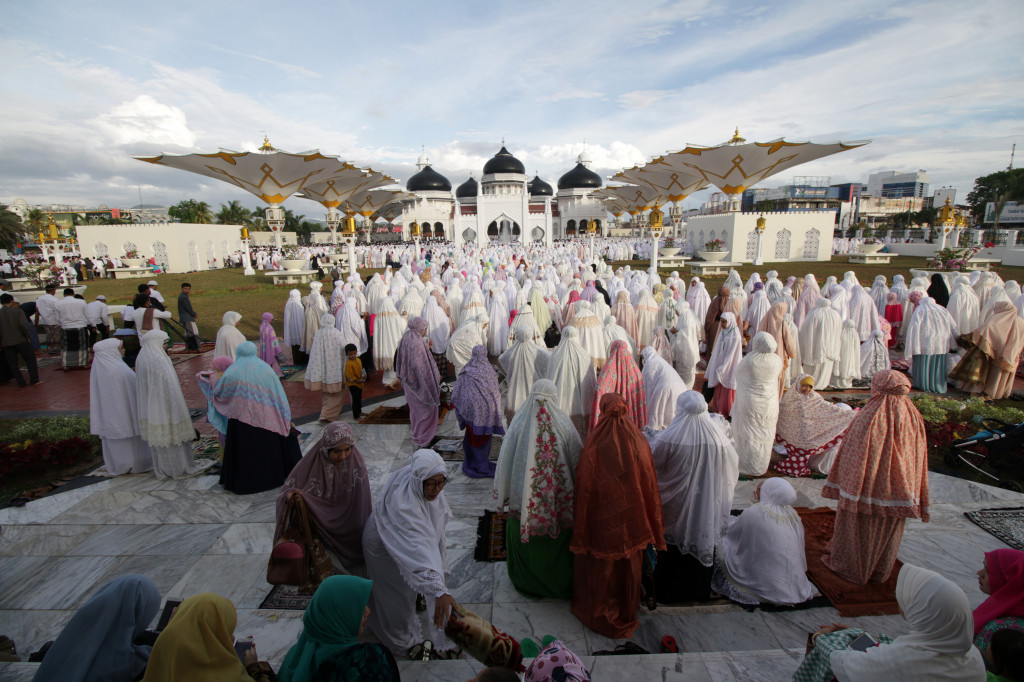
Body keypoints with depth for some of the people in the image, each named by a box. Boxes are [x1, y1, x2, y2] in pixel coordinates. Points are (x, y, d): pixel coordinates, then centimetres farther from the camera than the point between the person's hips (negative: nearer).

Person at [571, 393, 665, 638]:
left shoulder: (594, 448, -24)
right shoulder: (640, 444, -15)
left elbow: (583, 489, -15)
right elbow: (650, 487, -5)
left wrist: (580, 532, -2)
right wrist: (651, 525, 8)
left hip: (601, 522, -2)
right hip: (631, 521, 3)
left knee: (598, 570, 20)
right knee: (628, 566, 24)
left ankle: (597, 613, 41)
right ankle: (627, 613, 45)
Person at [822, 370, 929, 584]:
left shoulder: (866, 418, -24)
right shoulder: (914, 419, -8)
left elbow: (851, 457, -19)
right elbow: (919, 462, 2)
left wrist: (846, 491, -7)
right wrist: (916, 499, 14)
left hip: (866, 487, -5)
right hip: (897, 492, 5)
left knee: (857, 525, 15)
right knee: (888, 531, 22)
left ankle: (851, 567, 30)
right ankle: (881, 571, 38)